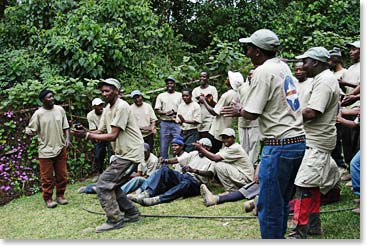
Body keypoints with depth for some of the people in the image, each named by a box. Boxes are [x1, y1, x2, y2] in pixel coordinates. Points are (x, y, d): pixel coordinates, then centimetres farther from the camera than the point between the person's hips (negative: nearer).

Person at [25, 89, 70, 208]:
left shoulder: (60, 110, 2)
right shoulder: (38, 114, -9)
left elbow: (65, 127, 9)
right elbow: (32, 130, -6)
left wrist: (67, 139, -4)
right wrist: (27, 131, -28)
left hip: (60, 148, 4)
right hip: (46, 150, -3)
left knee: (62, 175, 11)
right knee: (47, 177, 4)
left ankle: (60, 195, 26)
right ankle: (48, 198, 17)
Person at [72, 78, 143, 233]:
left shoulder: (121, 107, -17)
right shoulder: (107, 109, 12)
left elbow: (113, 136, -22)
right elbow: (100, 132, 9)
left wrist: (87, 135, -21)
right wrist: (84, 133, -11)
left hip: (130, 154, -10)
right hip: (122, 154, 10)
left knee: (103, 185, -10)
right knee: (112, 185, 15)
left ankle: (115, 220, 0)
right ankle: (132, 214, 26)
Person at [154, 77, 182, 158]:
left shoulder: (180, 95, 9)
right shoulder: (161, 96, 12)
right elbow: (157, 110, 5)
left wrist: (177, 114, -15)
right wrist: (166, 113, -13)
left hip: (177, 123, -1)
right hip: (164, 123, 1)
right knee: (163, 146, 5)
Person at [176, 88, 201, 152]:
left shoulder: (196, 106, -5)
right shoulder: (181, 106, 12)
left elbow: (197, 121, -11)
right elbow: (178, 120, 12)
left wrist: (185, 121, -20)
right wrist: (179, 121, -11)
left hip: (192, 133, -6)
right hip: (182, 132, 6)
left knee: (189, 151, -10)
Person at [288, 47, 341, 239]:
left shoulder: (323, 81, -15)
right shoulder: (326, 78, 18)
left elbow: (311, 113, -24)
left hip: (316, 142, -11)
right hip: (316, 140, 11)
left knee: (303, 186, -12)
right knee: (311, 184, 17)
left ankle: (299, 233, -8)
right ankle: (314, 225, 28)